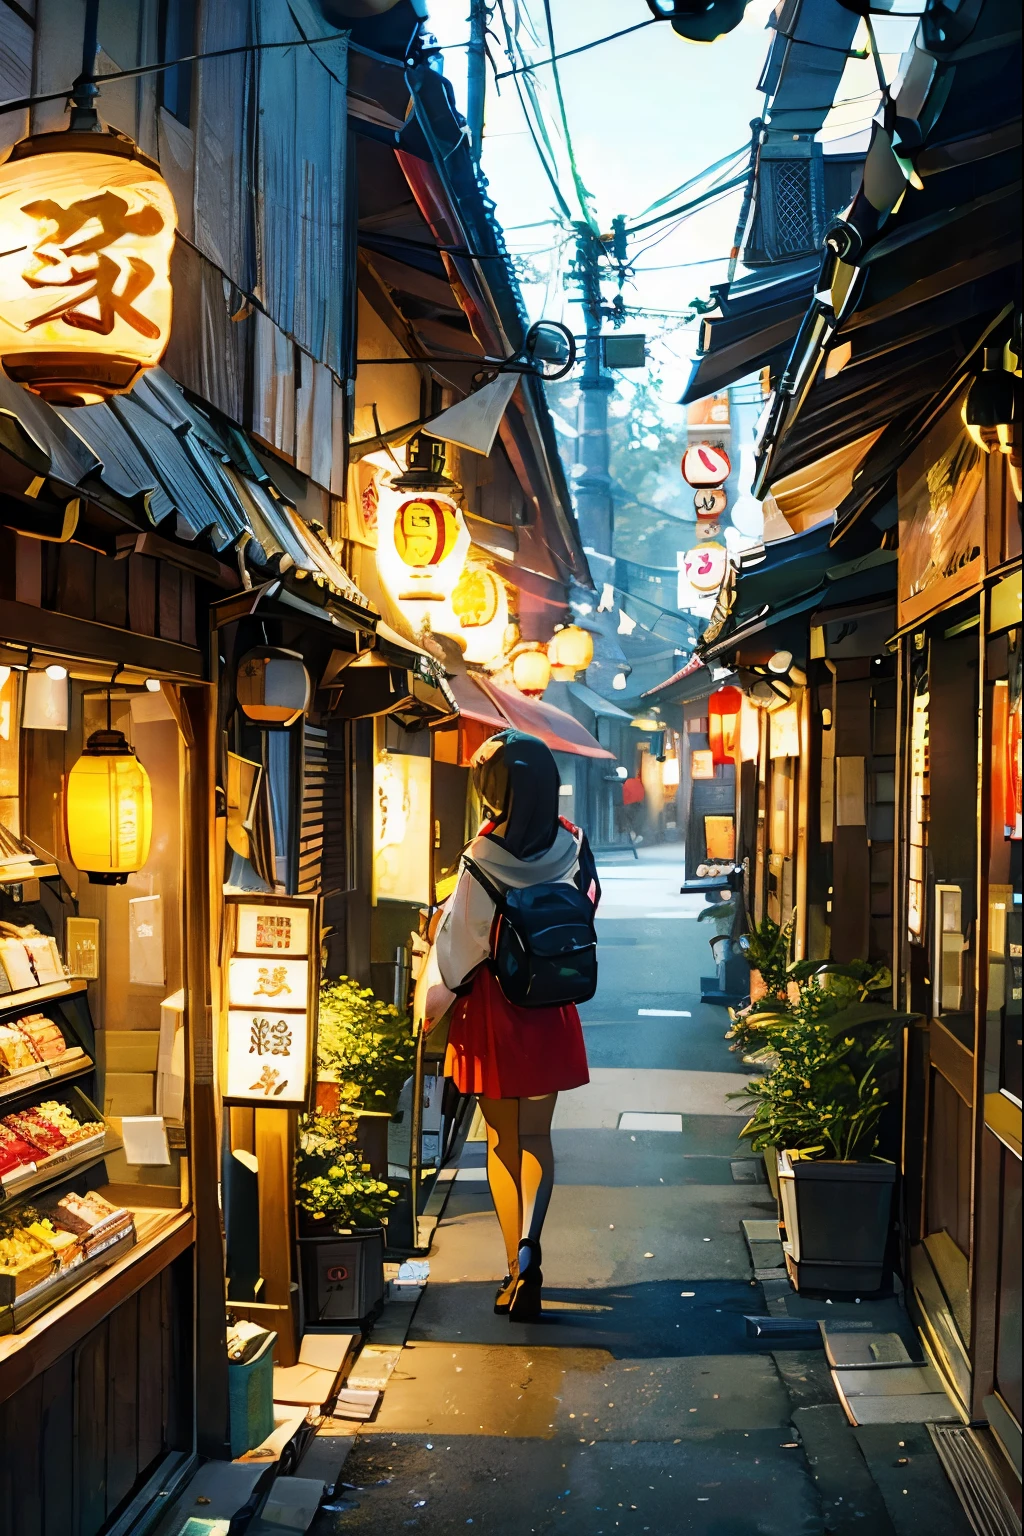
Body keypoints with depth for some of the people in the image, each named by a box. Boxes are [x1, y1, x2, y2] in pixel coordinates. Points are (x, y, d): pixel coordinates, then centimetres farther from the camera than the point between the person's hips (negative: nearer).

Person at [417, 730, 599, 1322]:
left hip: (493, 1008, -3)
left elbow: (460, 937, -12)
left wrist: (432, 1002, 3)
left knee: (503, 1142, 12)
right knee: (537, 1137, 14)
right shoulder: (571, 844, -7)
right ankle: (529, 1245, -7)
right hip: (551, 1011, 3)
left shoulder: (486, 856, -19)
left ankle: (517, 1267, 16)